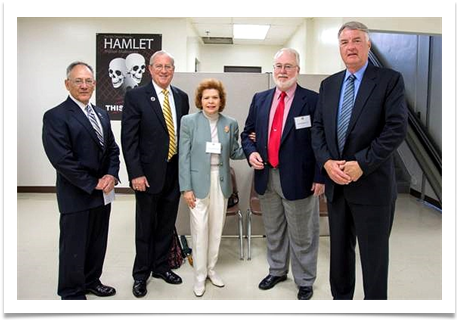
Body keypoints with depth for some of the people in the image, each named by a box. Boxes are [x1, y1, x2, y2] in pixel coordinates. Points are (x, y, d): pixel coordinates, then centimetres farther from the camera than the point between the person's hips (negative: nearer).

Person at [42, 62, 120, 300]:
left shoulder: (101, 114, 12)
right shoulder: (55, 116, -11)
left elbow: (112, 148, 12)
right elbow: (62, 159, -18)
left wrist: (111, 175, -6)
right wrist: (93, 183, -15)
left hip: (102, 193, 7)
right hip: (76, 195, -6)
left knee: (98, 243, 17)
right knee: (74, 247, 8)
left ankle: (91, 281, 37)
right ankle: (72, 293, 26)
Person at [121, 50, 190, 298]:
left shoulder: (182, 97, 7)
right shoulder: (135, 96, -6)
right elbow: (128, 139, -10)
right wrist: (136, 174, -15)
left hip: (175, 172, 4)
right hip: (149, 173, -4)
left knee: (167, 225, 16)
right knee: (145, 227, 10)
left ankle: (160, 267, 36)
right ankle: (141, 274, 29)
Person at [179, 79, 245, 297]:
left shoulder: (230, 124, 5)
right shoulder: (189, 121, -3)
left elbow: (234, 153, 10)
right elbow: (184, 156, -6)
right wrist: (186, 187, -10)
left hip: (221, 182, 3)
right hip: (199, 182, -3)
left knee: (216, 229, 12)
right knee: (200, 230, 2)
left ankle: (211, 269, 32)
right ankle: (199, 276, 20)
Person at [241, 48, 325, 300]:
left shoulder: (313, 100, -6)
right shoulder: (260, 99, 8)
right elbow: (247, 132, 15)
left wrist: (320, 177, -12)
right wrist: (250, 152, -5)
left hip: (298, 179, -4)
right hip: (266, 177, 5)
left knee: (302, 235, 10)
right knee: (273, 231, 21)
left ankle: (305, 281, 30)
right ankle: (277, 271, 42)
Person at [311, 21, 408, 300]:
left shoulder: (390, 80, -5)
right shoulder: (329, 84, 10)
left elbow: (397, 129, -14)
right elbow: (318, 128, 6)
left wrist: (361, 164, -18)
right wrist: (327, 162, -10)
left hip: (372, 184, -4)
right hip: (336, 183, 5)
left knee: (374, 255, 9)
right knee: (339, 250, 17)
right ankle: (340, 297, 36)